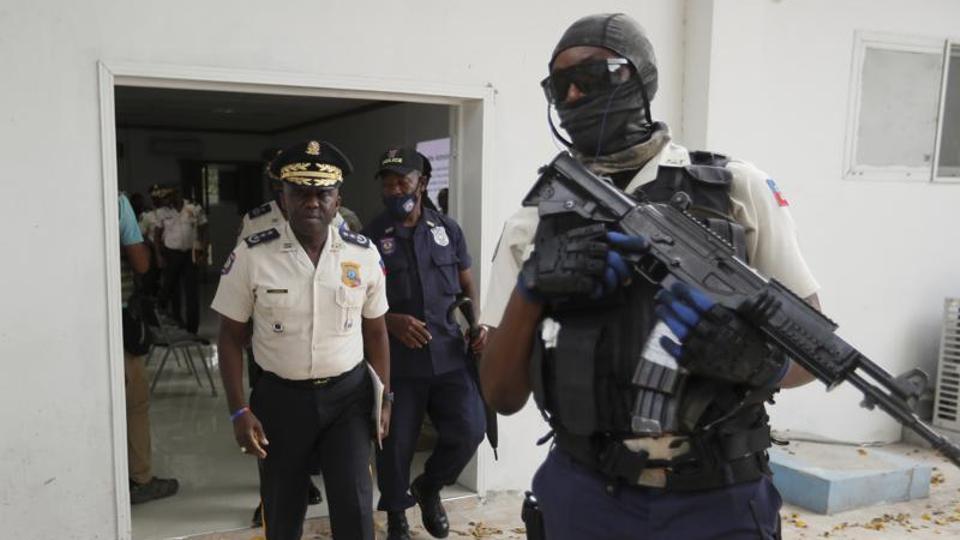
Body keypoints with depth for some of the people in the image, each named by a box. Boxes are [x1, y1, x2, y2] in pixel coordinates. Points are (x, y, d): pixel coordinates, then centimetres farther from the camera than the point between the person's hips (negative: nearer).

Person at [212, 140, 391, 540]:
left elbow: (375, 331, 6)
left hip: (348, 393, 1)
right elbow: (231, 336, -3)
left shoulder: (364, 254, -4)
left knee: (355, 507, 0)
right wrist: (239, 411, -7)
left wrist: (386, 396, 5)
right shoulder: (251, 256, -10)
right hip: (280, 398, 0)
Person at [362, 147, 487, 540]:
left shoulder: (448, 229, 6)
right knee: (395, 444, 6)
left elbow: (467, 284, 14)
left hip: (448, 355, 2)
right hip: (397, 361, -2)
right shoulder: (371, 236, -3)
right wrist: (390, 320, -19)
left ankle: (428, 488, 28)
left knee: (469, 431, -2)